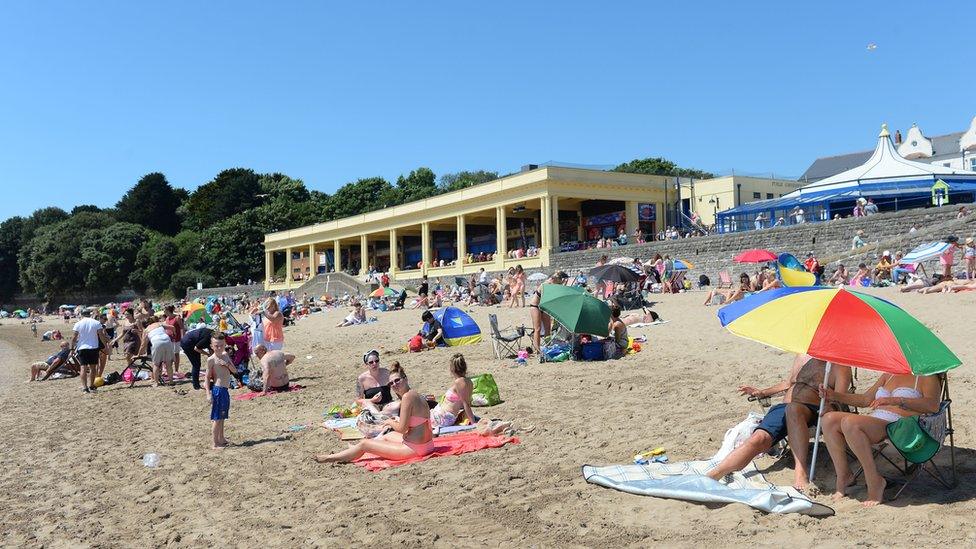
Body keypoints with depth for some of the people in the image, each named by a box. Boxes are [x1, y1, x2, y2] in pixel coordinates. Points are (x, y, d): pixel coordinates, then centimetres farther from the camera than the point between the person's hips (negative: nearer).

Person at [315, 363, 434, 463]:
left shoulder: (407, 396, -18)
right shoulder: (416, 395, 10)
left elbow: (402, 429, -17)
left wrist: (390, 422, 1)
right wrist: (396, 422, 12)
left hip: (415, 448, -9)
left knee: (364, 444, 7)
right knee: (387, 436, 35)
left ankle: (330, 458, 25)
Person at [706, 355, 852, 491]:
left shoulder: (841, 367, 6)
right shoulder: (803, 356, 23)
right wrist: (763, 393, 25)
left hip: (811, 410, -4)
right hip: (782, 408, 5)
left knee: (793, 408, -42)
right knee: (758, 439, -22)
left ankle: (801, 471, -46)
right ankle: (709, 477, -36)